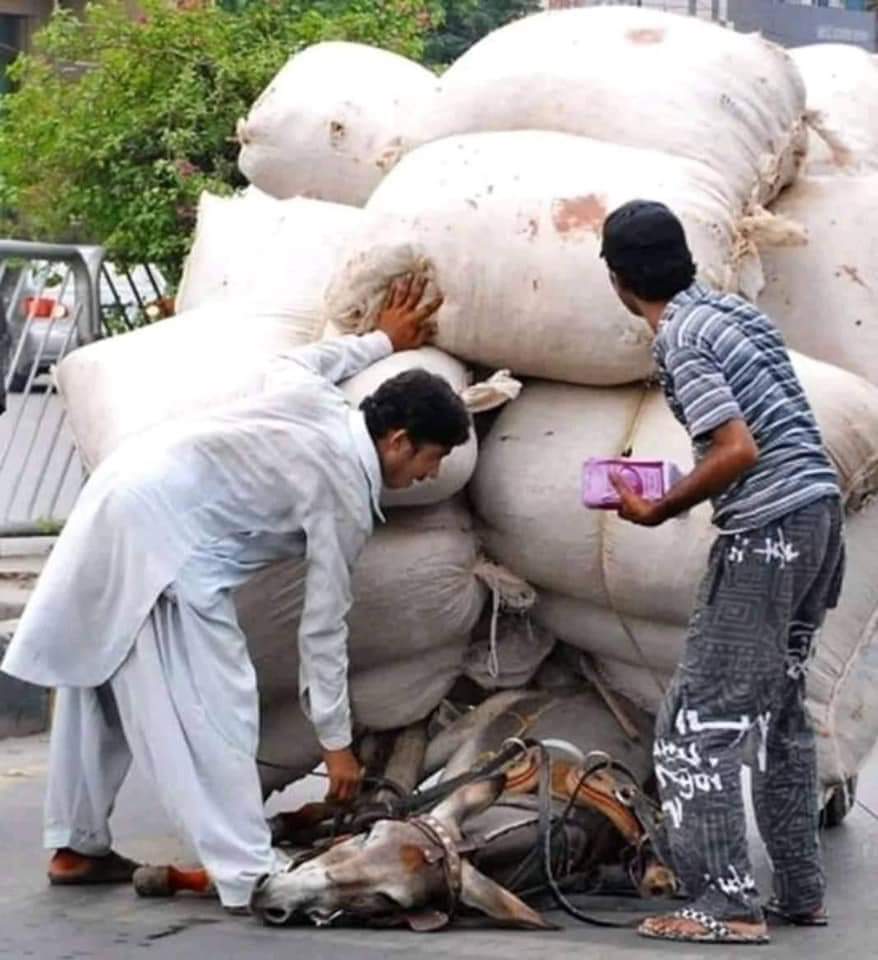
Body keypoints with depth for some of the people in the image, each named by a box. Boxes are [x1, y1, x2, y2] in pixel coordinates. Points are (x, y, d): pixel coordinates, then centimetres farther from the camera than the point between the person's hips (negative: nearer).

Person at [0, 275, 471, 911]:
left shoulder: (317, 400, 11)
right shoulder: (345, 498, -7)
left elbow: (305, 358, 38)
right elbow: (324, 627, -3)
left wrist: (382, 341, 52)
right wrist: (336, 742, 5)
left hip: (115, 500, 10)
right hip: (162, 536, -10)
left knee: (102, 687, 18)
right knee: (210, 705, -8)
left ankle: (77, 847, 28)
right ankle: (250, 875, -9)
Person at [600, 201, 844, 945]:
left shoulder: (680, 339, -12)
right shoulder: (735, 310, 14)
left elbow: (739, 450, -20)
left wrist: (657, 512, -10)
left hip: (768, 533, -9)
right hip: (820, 516, 9)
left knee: (697, 726, -4)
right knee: (780, 711, 19)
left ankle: (729, 905, -7)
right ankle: (801, 891, 22)